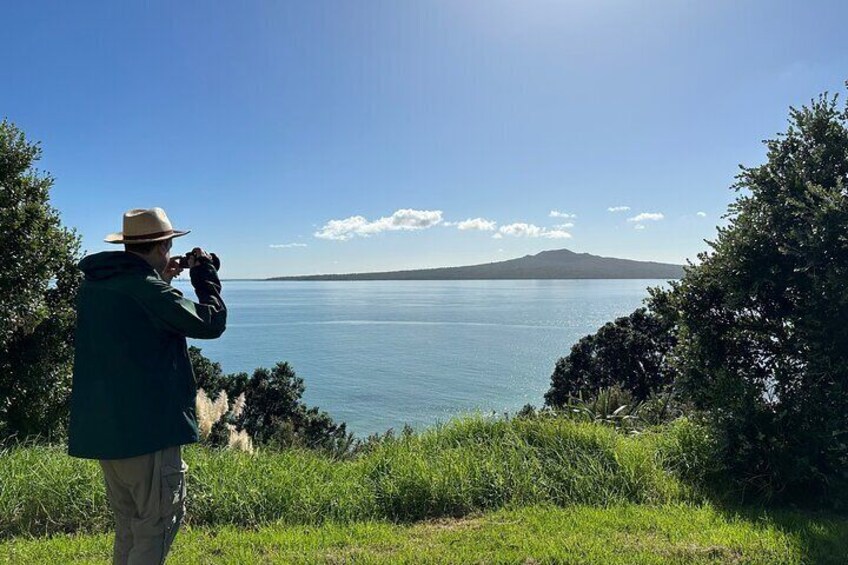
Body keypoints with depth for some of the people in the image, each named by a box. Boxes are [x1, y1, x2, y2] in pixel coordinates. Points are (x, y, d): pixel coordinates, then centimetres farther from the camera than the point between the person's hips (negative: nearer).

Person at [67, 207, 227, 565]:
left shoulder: (92, 285, 7)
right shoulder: (149, 289, -18)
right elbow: (211, 323, -12)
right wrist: (205, 274, 0)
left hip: (100, 428, 9)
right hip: (147, 428, -9)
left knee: (128, 525, 21)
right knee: (158, 525, 3)